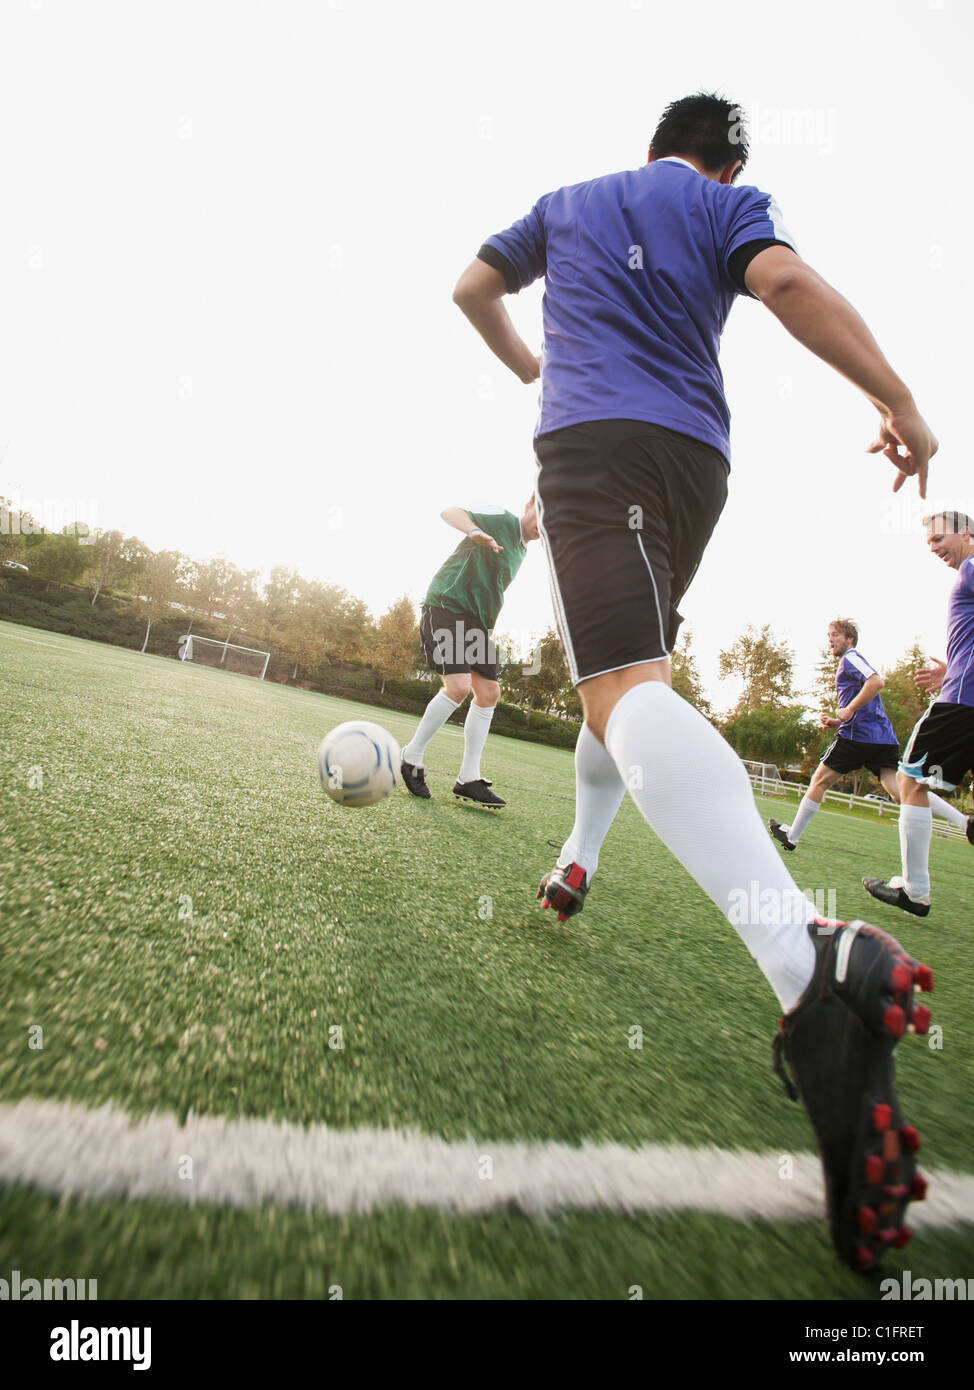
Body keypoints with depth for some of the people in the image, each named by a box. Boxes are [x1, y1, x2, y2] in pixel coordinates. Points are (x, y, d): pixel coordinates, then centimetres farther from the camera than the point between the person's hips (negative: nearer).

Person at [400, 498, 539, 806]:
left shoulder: (521, 550, 21)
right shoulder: (501, 520, -3)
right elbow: (450, 512, -13)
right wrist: (475, 531, -33)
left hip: (476, 621, 9)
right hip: (446, 605, -9)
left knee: (489, 693, 0)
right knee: (459, 686, -22)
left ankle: (468, 779, 4)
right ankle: (412, 756, -2)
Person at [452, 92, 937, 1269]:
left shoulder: (567, 201, 30)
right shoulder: (731, 204, 20)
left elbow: (473, 288, 36)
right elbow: (789, 284, -1)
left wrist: (526, 364, 51)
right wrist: (897, 399, -1)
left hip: (589, 440, -2)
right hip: (696, 456, 2)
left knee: (623, 683, -26)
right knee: (629, 665, 18)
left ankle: (808, 964, -47)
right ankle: (576, 859, 23)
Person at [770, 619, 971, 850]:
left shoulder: (851, 657, -1)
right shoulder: (851, 662, 28)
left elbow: (877, 682, -21)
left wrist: (848, 710, -17)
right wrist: (837, 722, 20)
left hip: (857, 736, -9)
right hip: (884, 737, 9)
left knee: (819, 782, 3)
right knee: (899, 791, -6)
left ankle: (791, 836, 11)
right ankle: (965, 822, -22)